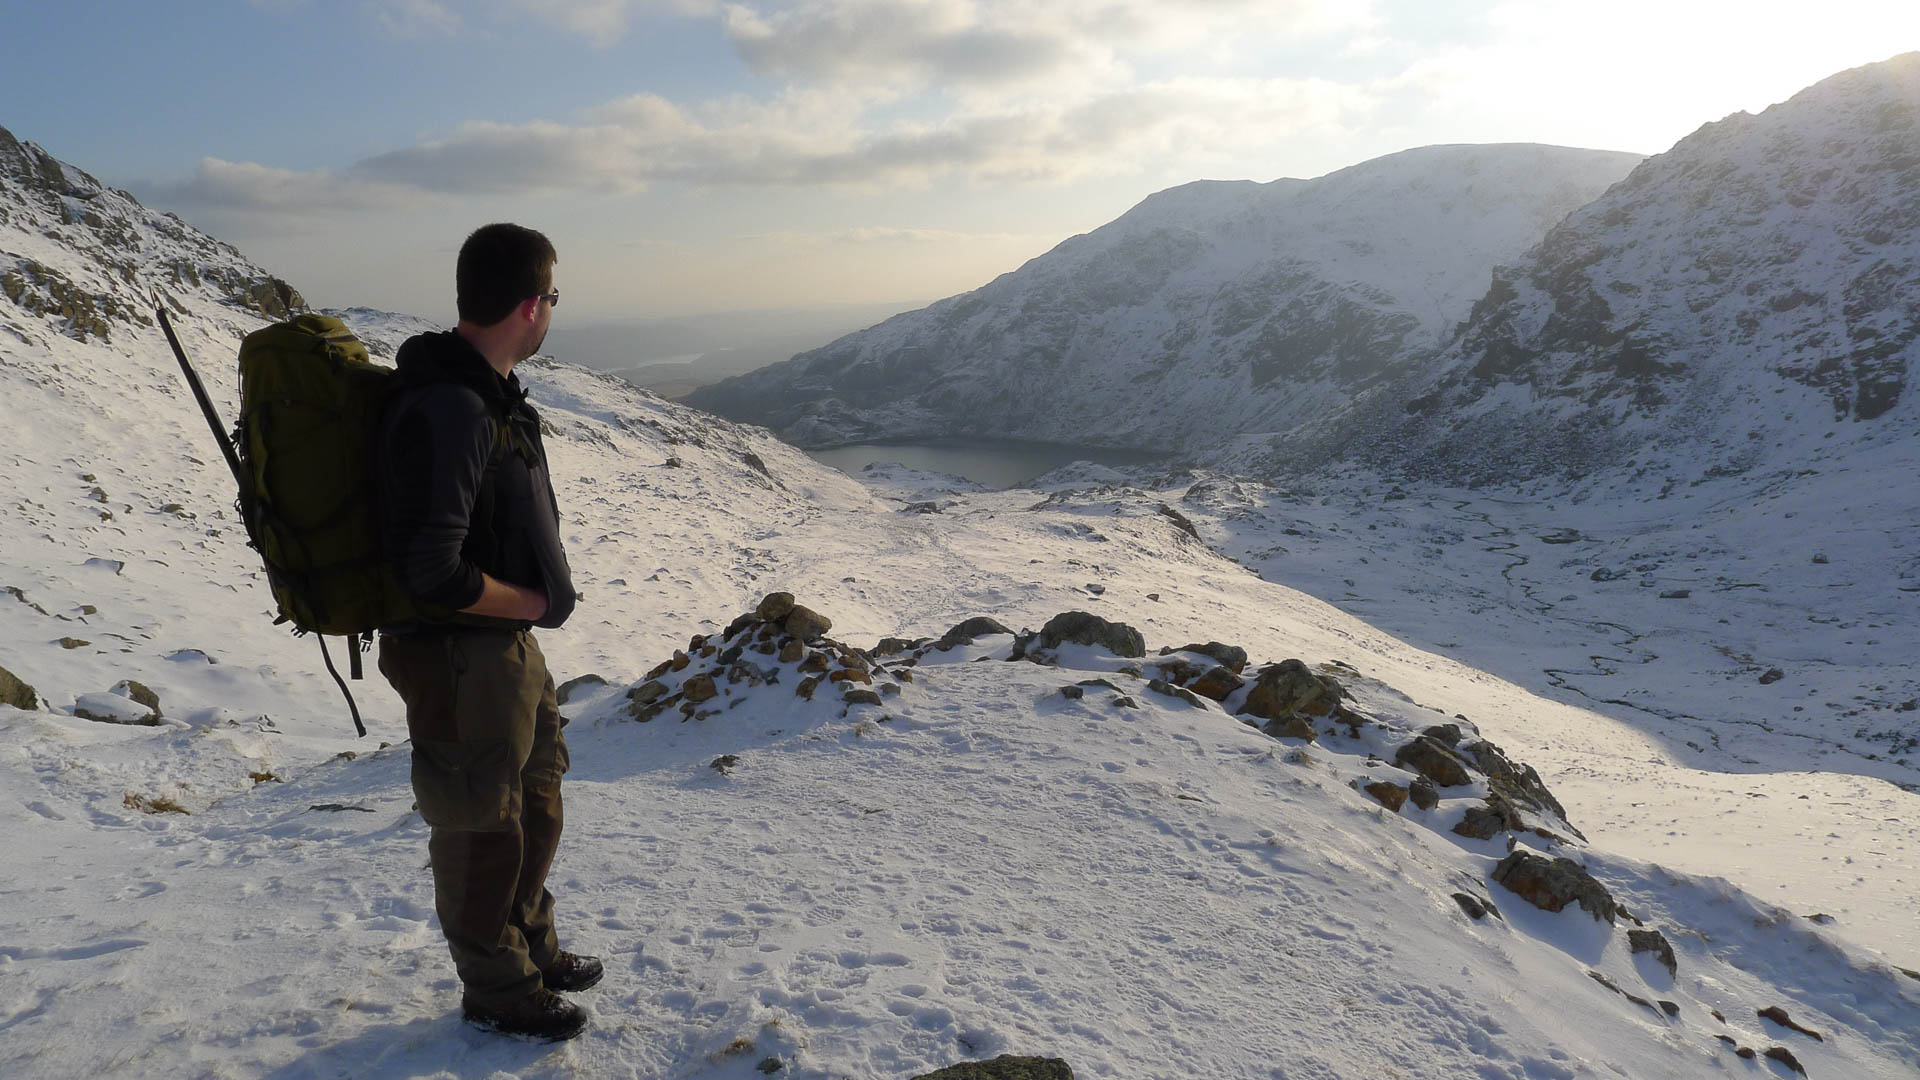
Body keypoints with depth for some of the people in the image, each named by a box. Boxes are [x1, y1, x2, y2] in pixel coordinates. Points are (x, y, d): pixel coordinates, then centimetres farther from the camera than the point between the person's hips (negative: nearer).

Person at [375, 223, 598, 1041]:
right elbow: (432, 573, -31)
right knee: (483, 830, 10)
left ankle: (533, 950, 44)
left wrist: (539, 593, 7)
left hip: (510, 644, 10)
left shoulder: (488, 391, 6)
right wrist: (531, 601, -16)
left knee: (535, 807, 24)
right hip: (460, 656, -10)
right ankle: (495, 990, 31)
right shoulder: (450, 410, -27)